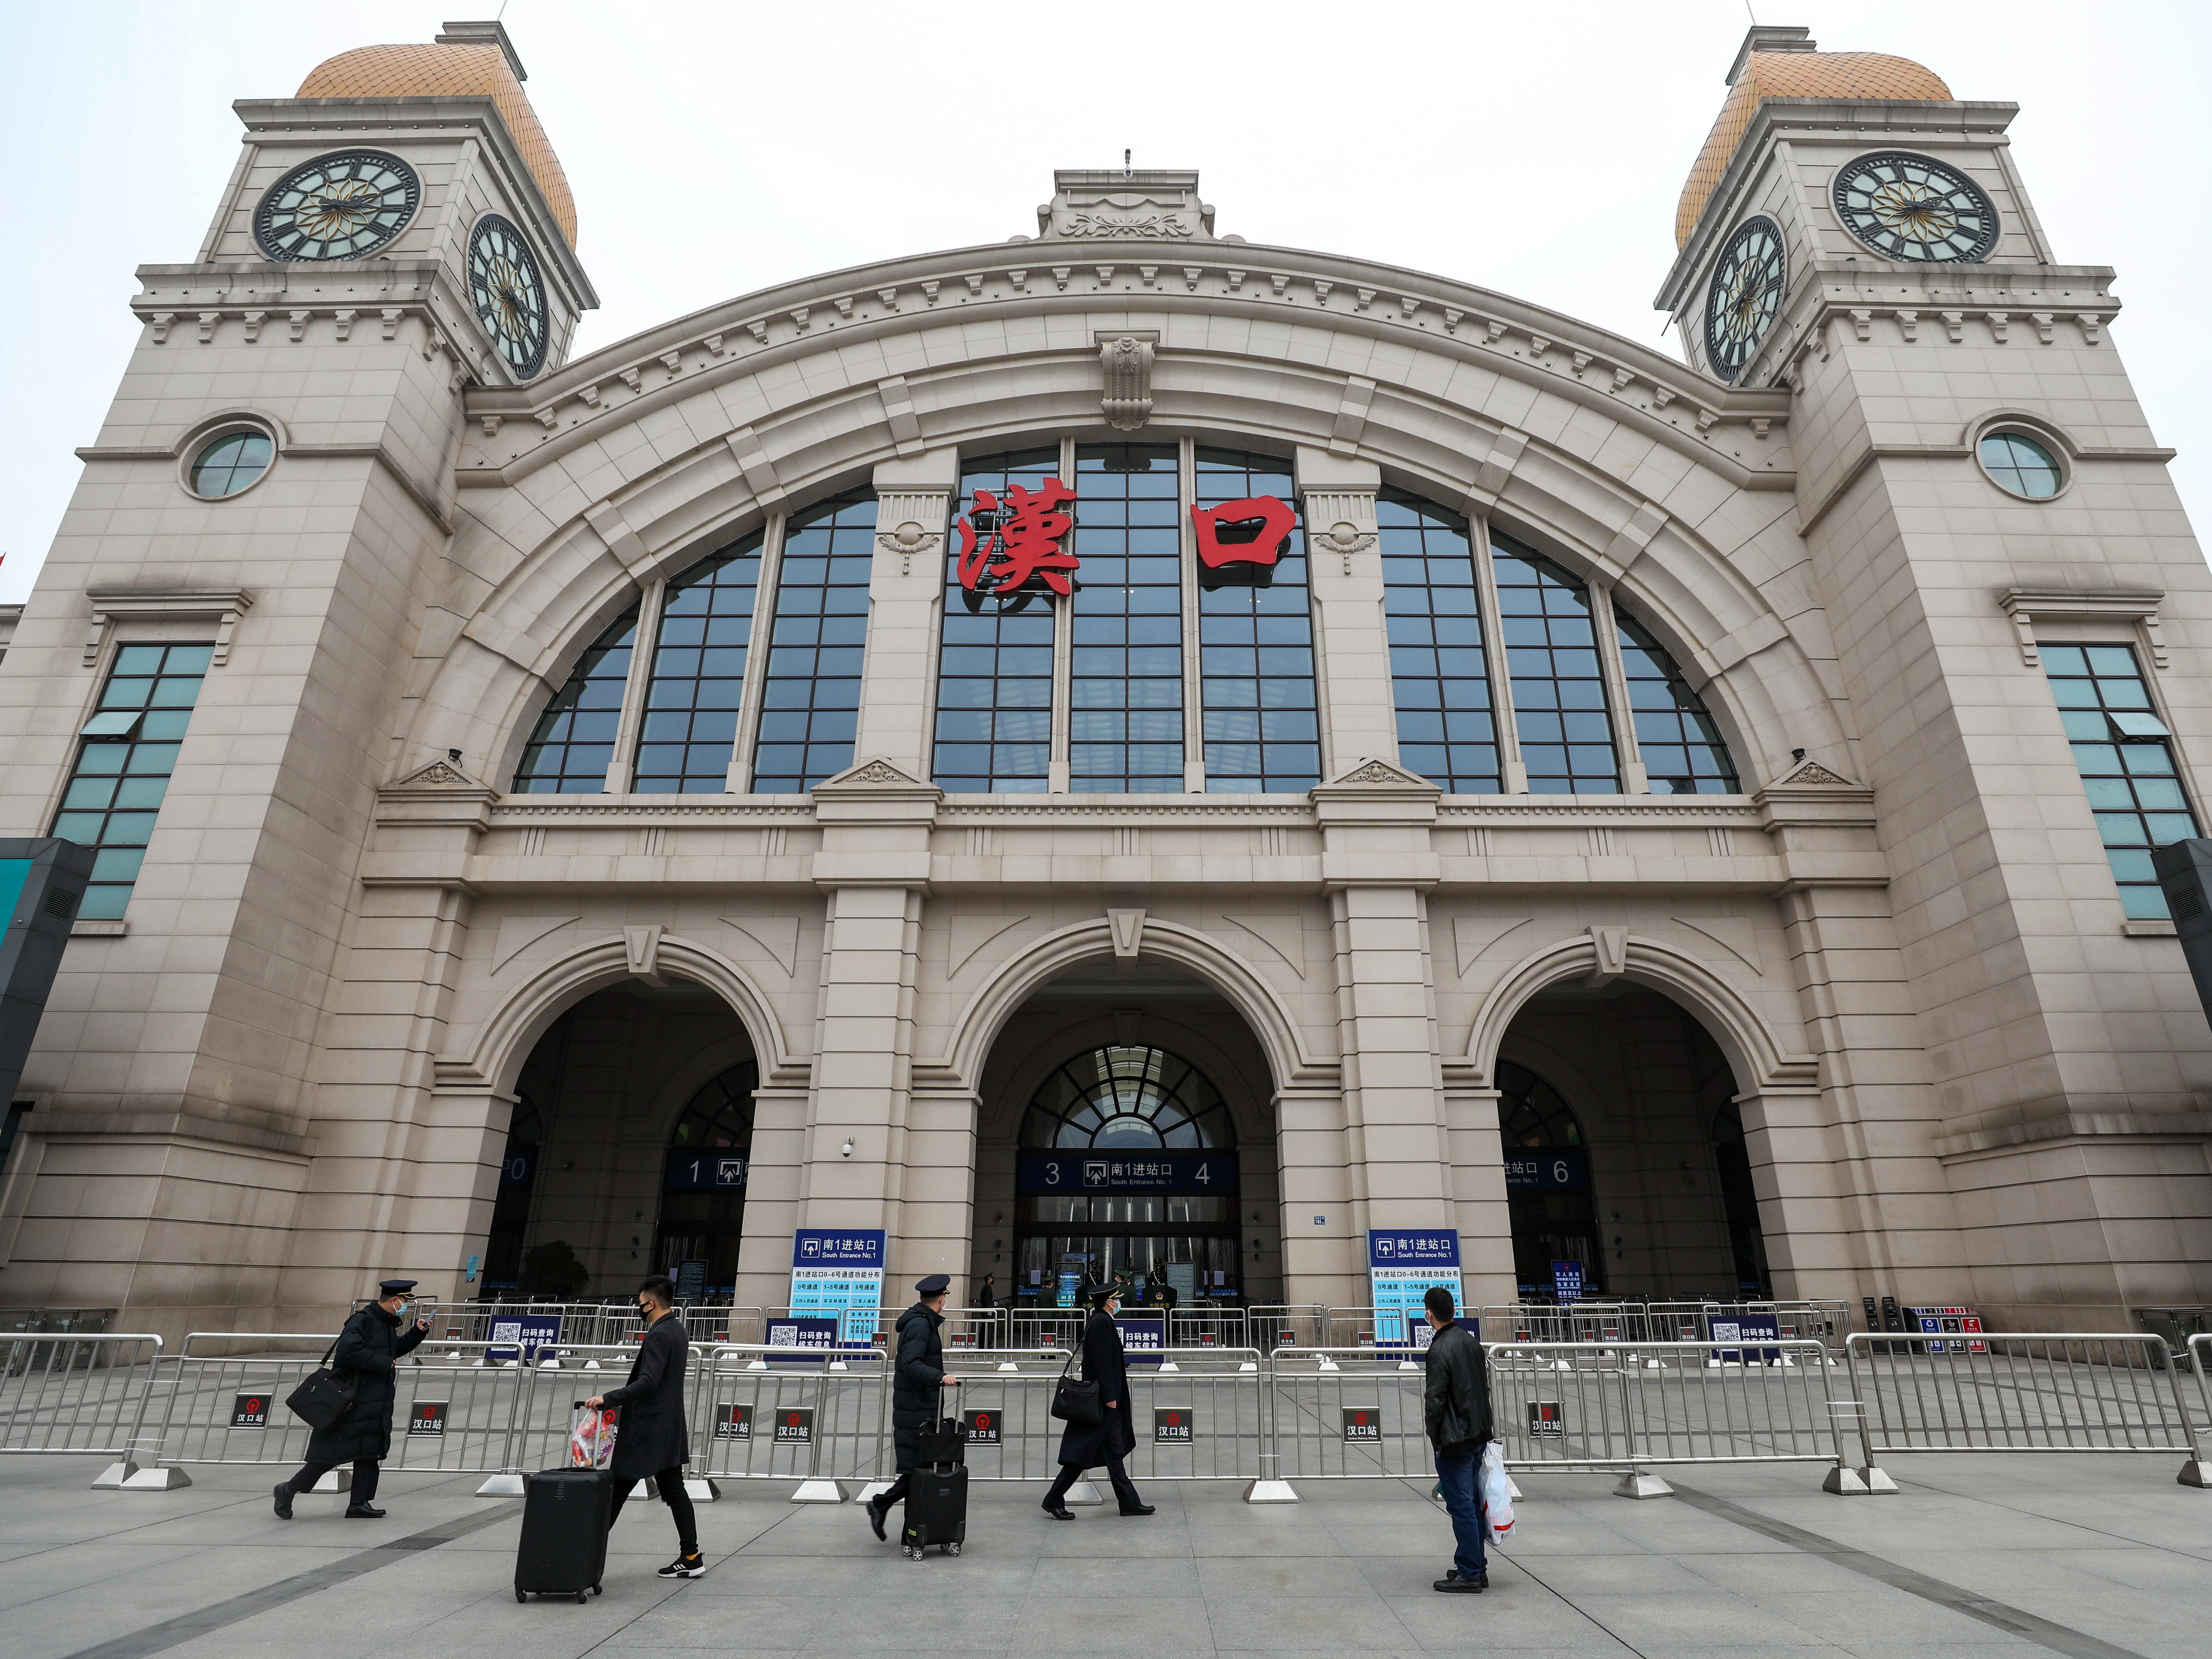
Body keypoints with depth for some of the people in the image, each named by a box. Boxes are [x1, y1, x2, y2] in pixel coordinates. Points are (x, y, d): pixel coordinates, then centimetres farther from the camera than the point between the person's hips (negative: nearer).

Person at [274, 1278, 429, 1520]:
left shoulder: (388, 1323, 11)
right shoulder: (362, 1320, -19)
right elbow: (349, 1350, -32)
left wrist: (417, 1332, 11)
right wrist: (385, 1363, -24)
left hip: (377, 1402, 9)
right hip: (353, 1401, -9)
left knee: (370, 1451, 10)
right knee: (333, 1452, -1)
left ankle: (359, 1504, 16)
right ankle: (289, 1490, 18)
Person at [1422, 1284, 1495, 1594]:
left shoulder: (1440, 1351, -20)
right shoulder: (1471, 1342, 6)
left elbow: (1434, 1400, -18)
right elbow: (1485, 1387, 13)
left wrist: (1435, 1438, -5)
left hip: (1454, 1441, -8)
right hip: (1478, 1435, 8)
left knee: (1462, 1506, 0)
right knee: (1473, 1503, 17)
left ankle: (1470, 1575, 7)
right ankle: (1477, 1567, 26)